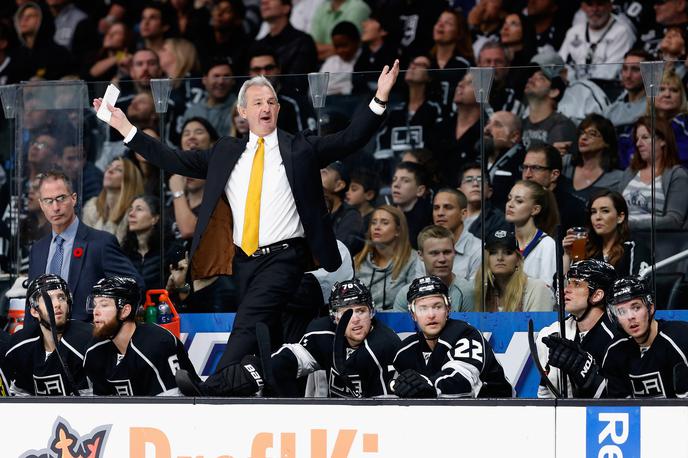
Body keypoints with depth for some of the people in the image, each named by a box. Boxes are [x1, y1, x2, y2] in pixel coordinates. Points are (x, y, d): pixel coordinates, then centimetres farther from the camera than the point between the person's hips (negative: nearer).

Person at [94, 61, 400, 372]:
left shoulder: (300, 148, 5)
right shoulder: (226, 153, 14)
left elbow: (350, 139, -3)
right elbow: (175, 162, 12)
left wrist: (380, 98, -17)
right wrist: (125, 128, 7)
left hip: (283, 257, -5)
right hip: (243, 260, 5)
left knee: (248, 326, -21)